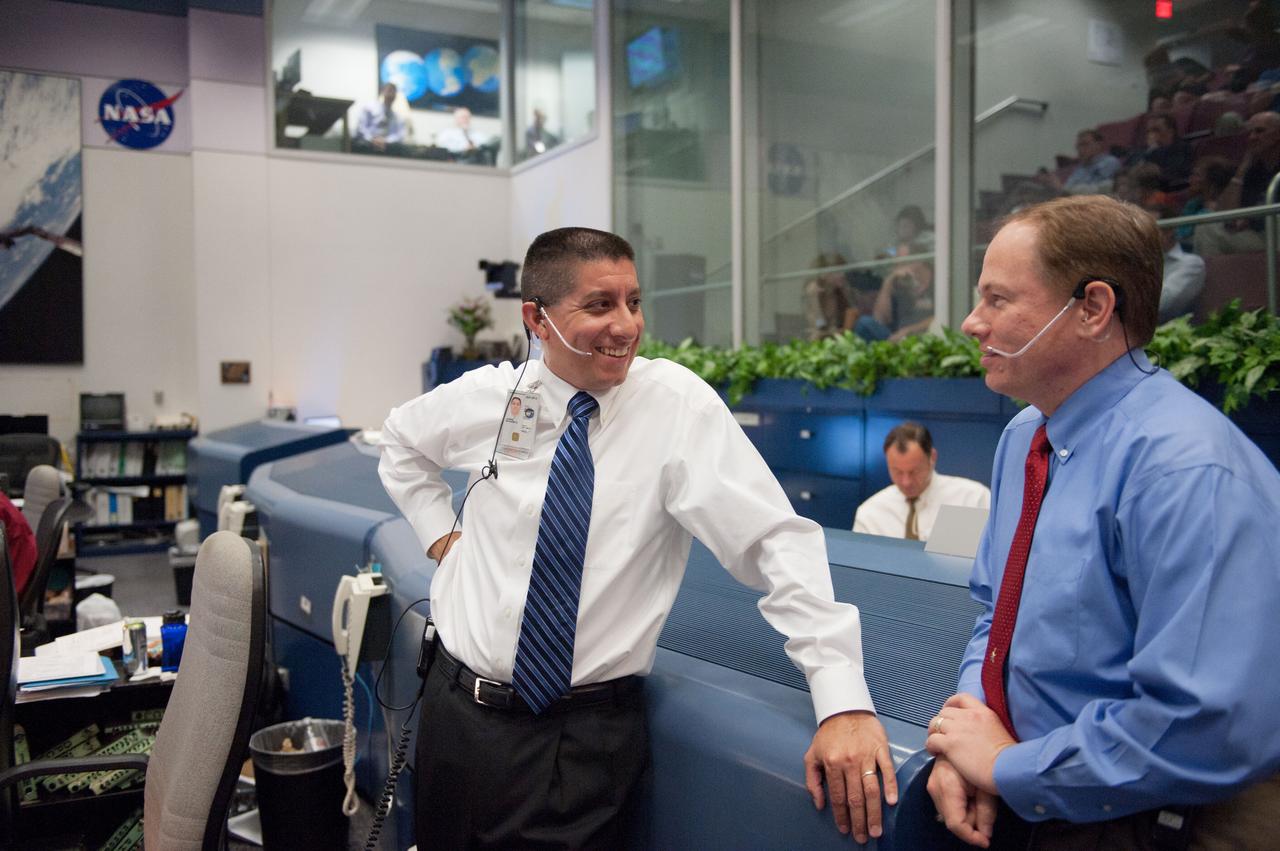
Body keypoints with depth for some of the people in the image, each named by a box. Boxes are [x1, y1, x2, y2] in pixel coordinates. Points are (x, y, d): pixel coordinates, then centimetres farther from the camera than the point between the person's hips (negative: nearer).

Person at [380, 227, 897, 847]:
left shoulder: (678, 405, -13)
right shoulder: (485, 396, -2)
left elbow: (775, 541, -21)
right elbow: (402, 441, 20)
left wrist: (842, 700, -29)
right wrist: (440, 536, 7)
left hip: (590, 738, -3)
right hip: (461, 709, 4)